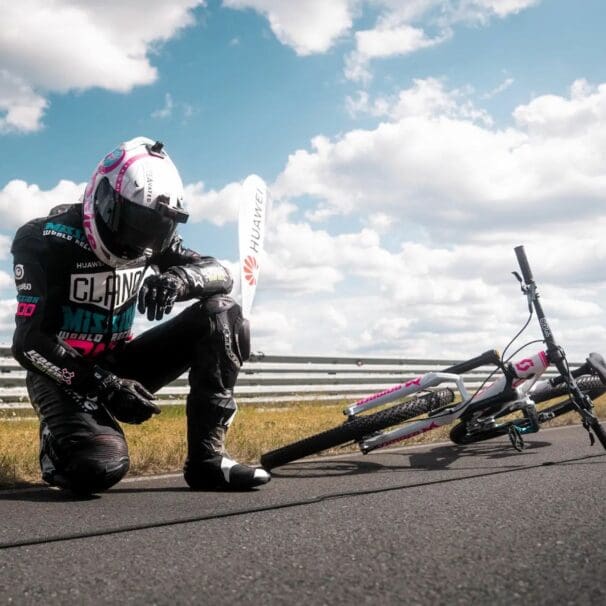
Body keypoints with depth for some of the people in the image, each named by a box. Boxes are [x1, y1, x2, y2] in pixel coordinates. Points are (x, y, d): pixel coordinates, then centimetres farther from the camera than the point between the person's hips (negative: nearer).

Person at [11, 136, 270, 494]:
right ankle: (60, 441, 6)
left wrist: (179, 277, -30)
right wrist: (104, 385, -31)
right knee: (100, 467, -36)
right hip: (63, 372, -5)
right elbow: (30, 342, -22)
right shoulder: (48, 242, -18)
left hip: (118, 363, 6)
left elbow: (221, 274, -7)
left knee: (222, 313, -12)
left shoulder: (150, 238, -1)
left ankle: (207, 459, -12)